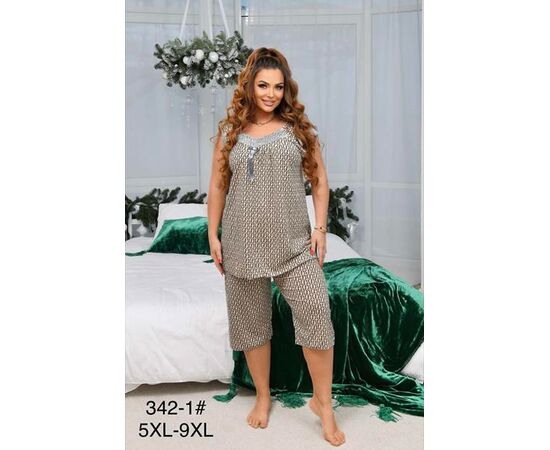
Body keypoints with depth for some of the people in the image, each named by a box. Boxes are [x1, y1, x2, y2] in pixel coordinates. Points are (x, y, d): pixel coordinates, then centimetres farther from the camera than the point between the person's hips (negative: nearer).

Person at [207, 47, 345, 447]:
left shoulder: (299, 127, 6)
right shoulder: (230, 132, 7)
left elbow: (319, 179, 7)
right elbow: (217, 187, 10)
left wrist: (320, 227, -2)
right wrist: (213, 234, 5)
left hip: (294, 243, -1)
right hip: (243, 245, 1)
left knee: (317, 317, -8)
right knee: (251, 325, 10)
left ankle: (323, 402, 11)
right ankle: (263, 398, 30)